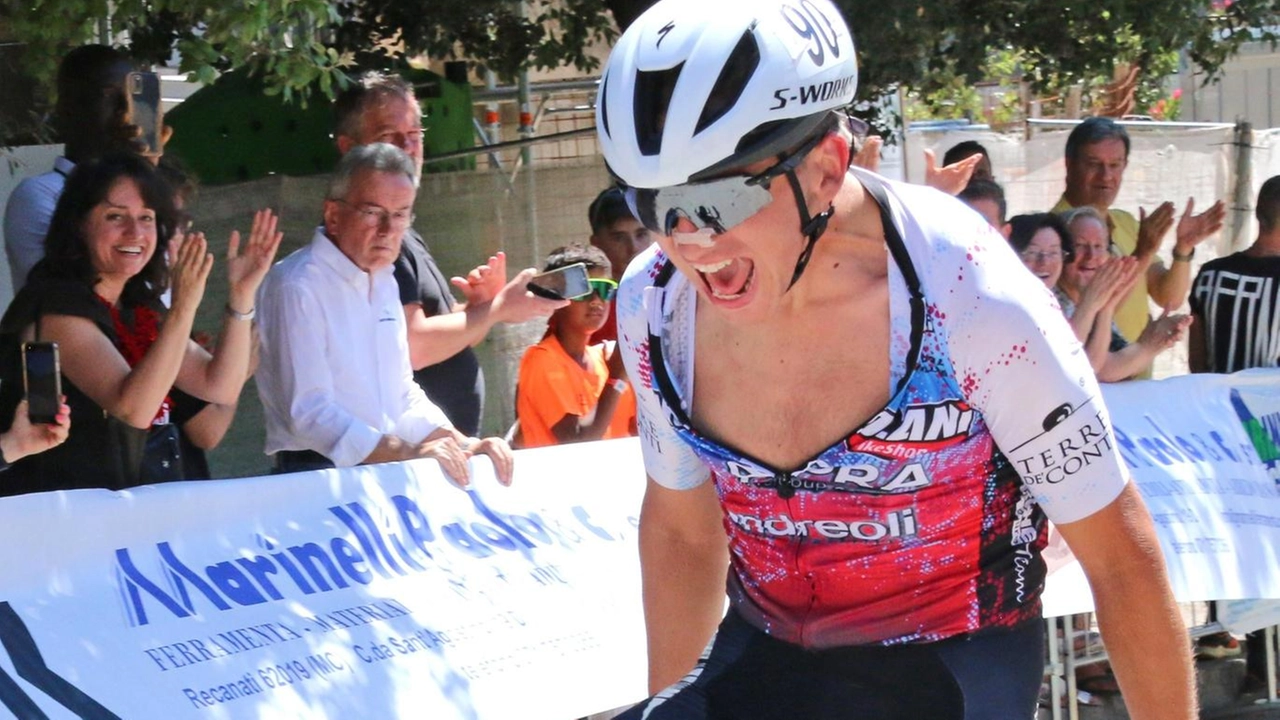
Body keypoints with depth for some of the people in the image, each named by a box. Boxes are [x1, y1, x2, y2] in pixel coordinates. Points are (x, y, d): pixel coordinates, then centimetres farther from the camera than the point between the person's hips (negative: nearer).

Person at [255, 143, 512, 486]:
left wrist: (463, 445, 9)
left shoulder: (383, 281, 18)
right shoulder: (297, 287, -11)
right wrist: (407, 454, -23)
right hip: (320, 476, -8)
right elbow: (308, 412, -18)